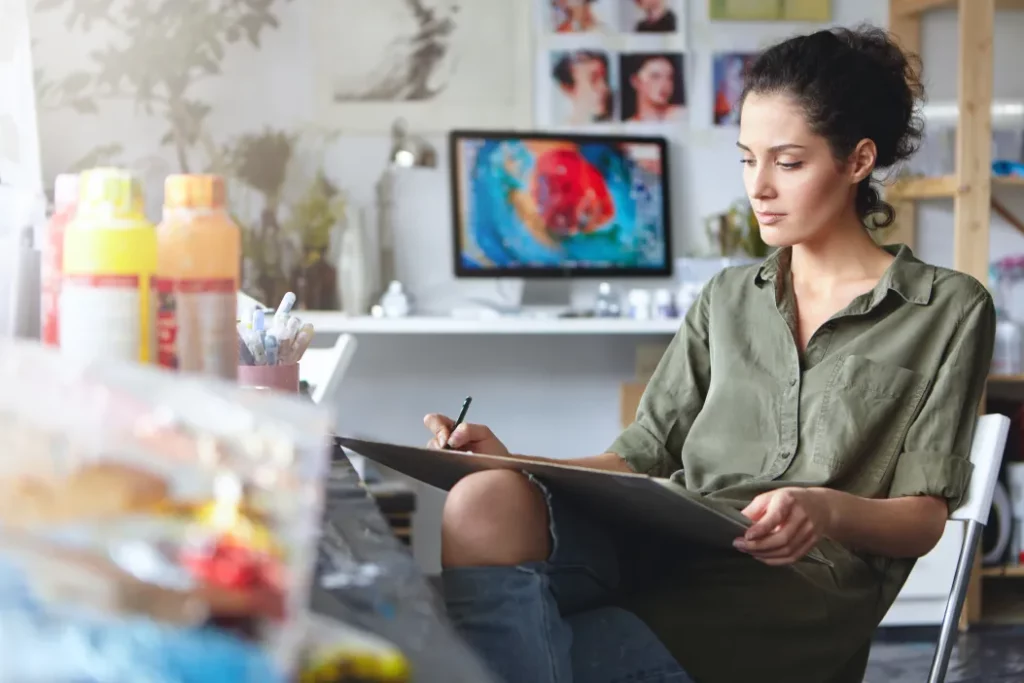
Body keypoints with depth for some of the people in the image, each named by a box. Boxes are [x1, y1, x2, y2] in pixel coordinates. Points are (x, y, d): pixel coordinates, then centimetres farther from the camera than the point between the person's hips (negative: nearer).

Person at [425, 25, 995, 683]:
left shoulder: (949, 310, 10)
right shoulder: (728, 299, 24)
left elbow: (924, 517, 4)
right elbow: (642, 456, 15)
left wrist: (830, 511, -19)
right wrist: (515, 464, -4)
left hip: (801, 585, -5)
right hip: (667, 548, 5)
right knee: (485, 504, -32)